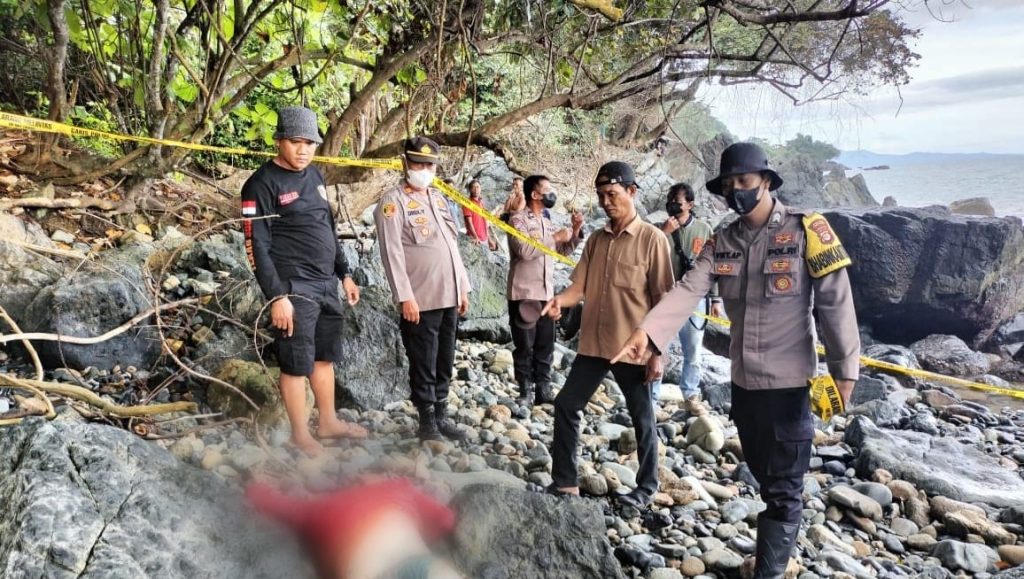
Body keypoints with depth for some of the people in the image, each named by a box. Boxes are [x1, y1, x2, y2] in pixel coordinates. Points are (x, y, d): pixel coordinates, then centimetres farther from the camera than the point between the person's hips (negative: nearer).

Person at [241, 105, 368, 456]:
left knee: (325, 355, 16)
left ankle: (329, 422, 29)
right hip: (293, 288, -8)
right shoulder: (262, 184, -11)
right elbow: (256, 246, -14)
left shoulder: (314, 176, 13)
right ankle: (300, 435, 14)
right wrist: (276, 296, -19)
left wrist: (344, 274, 20)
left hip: (326, 284, 8)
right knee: (297, 362, 1)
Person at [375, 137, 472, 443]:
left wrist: (462, 287, 15)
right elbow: (392, 253, -13)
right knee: (424, 365, 3)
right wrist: (405, 297, -18)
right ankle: (427, 420, 16)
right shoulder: (393, 201, -7)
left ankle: (442, 415, 26)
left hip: (448, 297, 7)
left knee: (445, 362, 14)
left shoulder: (438, 197, 16)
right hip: (420, 301, -7)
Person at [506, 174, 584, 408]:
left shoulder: (547, 222, 16)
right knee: (525, 347, 1)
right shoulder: (518, 219, -7)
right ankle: (525, 392, 9)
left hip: (546, 294, 7)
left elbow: (564, 251, 21)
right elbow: (525, 250, -22)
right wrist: (555, 237, -16)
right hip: (524, 294, -7)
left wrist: (575, 231, 5)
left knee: (545, 346, 10)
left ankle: (543, 390, 18)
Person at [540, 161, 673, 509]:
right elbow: (580, 286, 4)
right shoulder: (596, 239, 9)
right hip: (593, 344, 6)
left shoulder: (652, 239, -8)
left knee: (641, 418, 9)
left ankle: (646, 487, 28)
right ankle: (564, 482, 20)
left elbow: (662, 300, -10)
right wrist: (560, 300, -19)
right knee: (566, 405, 7)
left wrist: (657, 351, -12)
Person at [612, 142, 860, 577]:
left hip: (788, 380, -5)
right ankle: (781, 539, 42)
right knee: (764, 476, 21)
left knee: (783, 486, 4)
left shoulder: (805, 231, -10)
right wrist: (647, 331, -25)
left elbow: (835, 301, -10)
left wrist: (844, 368, -10)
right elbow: (687, 291, -9)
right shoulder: (722, 242, 3)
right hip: (742, 379, 6)